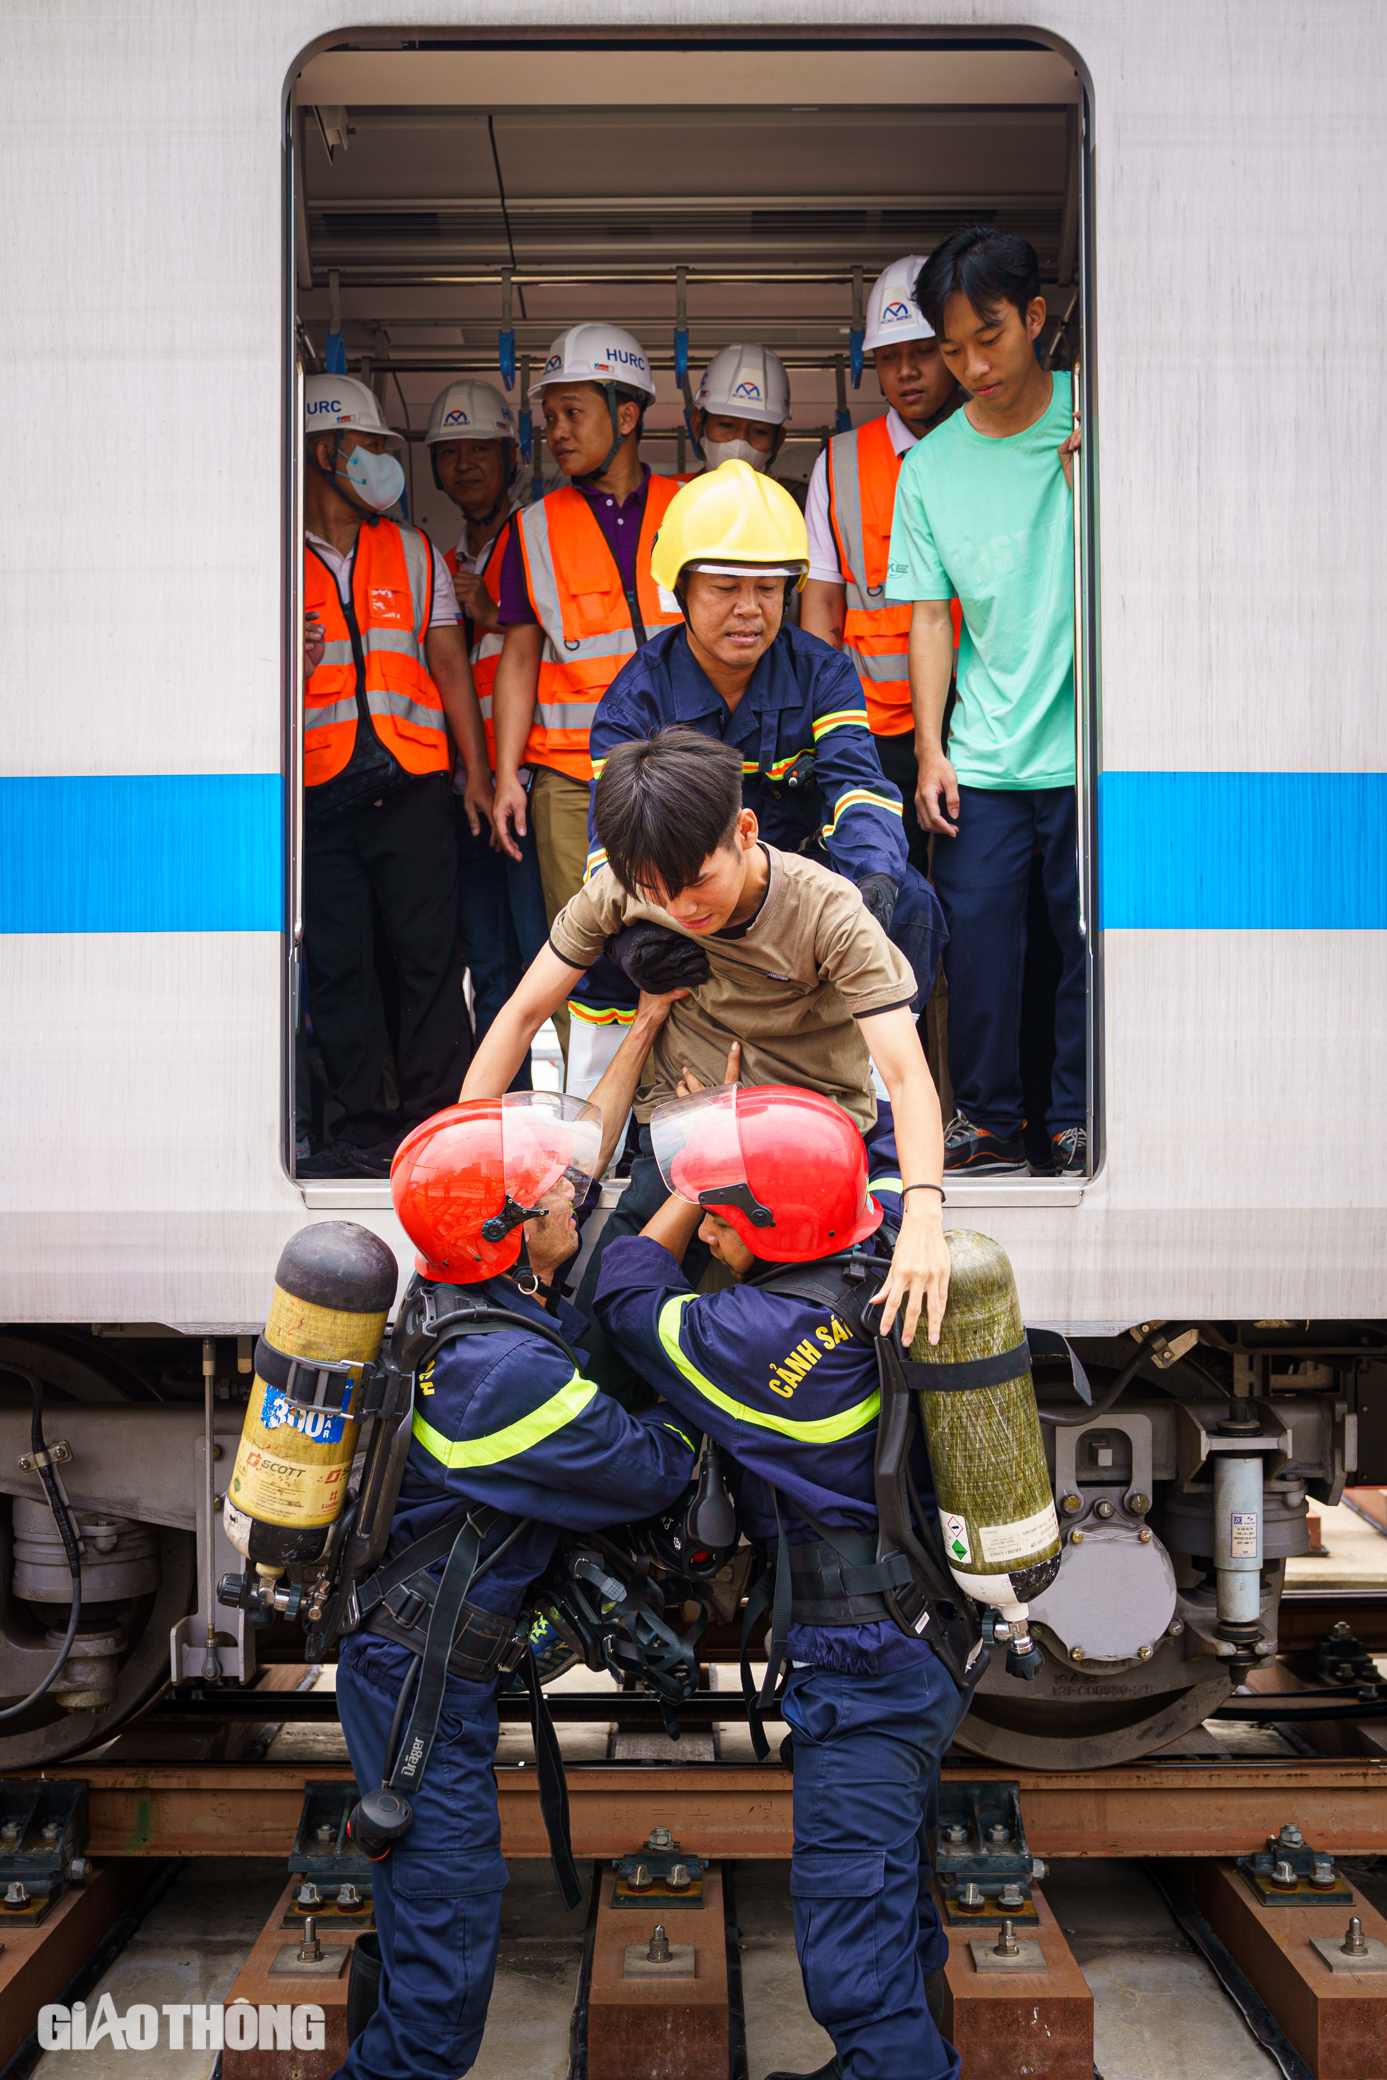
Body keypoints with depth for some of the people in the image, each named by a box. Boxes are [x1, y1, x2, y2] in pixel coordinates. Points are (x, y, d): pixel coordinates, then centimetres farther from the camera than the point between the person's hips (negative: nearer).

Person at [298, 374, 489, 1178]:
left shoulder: (414, 553, 16)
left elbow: (451, 666, 12)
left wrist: (478, 772, 3)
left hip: (413, 786, 1)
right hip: (317, 793, -1)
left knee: (431, 957, -3)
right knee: (337, 964, 0)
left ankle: (435, 1120, 4)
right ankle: (363, 1127, 7)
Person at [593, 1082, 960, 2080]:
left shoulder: (767, 1333, -27)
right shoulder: (886, 1264, -4)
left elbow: (630, 1300, -10)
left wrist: (693, 1192, 0)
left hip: (862, 1674, -10)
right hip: (922, 1642, 10)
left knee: (853, 1934, 0)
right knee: (894, 1895, 25)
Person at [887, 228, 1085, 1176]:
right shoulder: (932, 464, 7)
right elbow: (931, 615, 8)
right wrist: (930, 751, 2)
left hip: (1092, 743, -2)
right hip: (981, 757, 2)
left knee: (1093, 937, 1)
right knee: (974, 936, 2)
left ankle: (1079, 1123, 15)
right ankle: (989, 1120, 17)